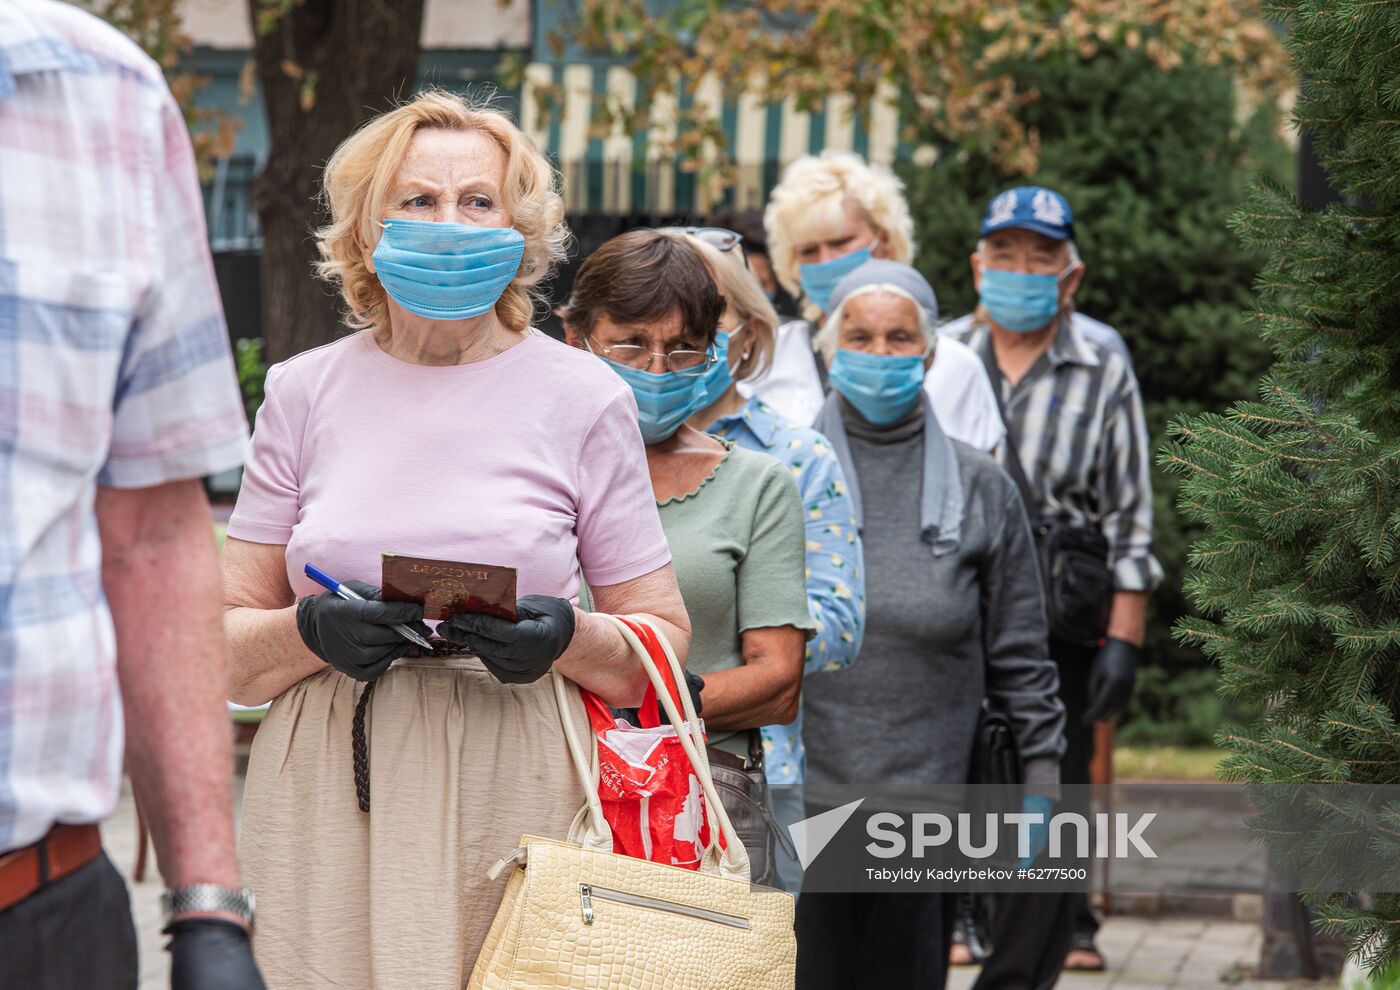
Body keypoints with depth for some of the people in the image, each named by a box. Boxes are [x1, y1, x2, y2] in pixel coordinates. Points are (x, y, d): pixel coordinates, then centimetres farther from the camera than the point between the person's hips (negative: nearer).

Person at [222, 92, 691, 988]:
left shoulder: (585, 398, 5)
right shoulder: (305, 392, 9)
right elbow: (225, 642, 8)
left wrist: (567, 639, -14)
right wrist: (311, 633, -13)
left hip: (518, 800, -1)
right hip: (326, 802, 1)